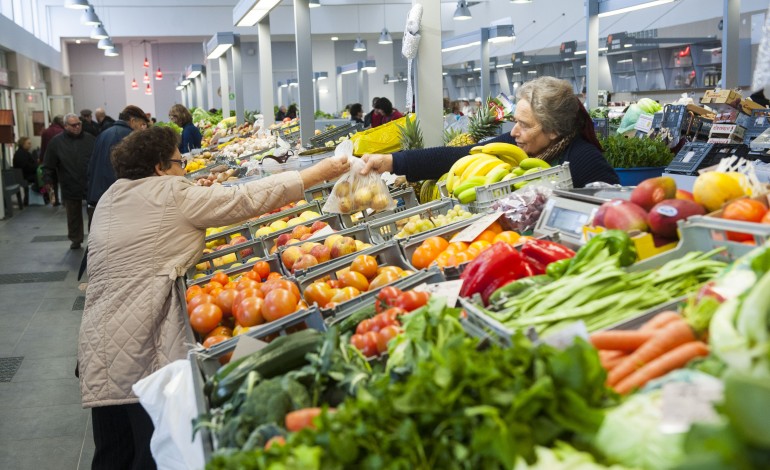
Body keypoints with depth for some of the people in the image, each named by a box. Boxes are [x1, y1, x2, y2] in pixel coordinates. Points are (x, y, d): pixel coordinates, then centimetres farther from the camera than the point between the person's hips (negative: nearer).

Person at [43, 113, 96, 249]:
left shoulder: (90, 139, 0)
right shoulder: (56, 142, -1)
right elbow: (48, 165, 2)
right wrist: (48, 182, -2)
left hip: (91, 185, 0)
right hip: (70, 186, 0)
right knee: (73, 215, 13)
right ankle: (76, 239, 28)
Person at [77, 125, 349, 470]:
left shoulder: (109, 199, 15)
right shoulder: (173, 195, -6)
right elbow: (248, 198, -6)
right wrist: (321, 171, 0)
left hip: (99, 339, 8)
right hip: (143, 343, -8)